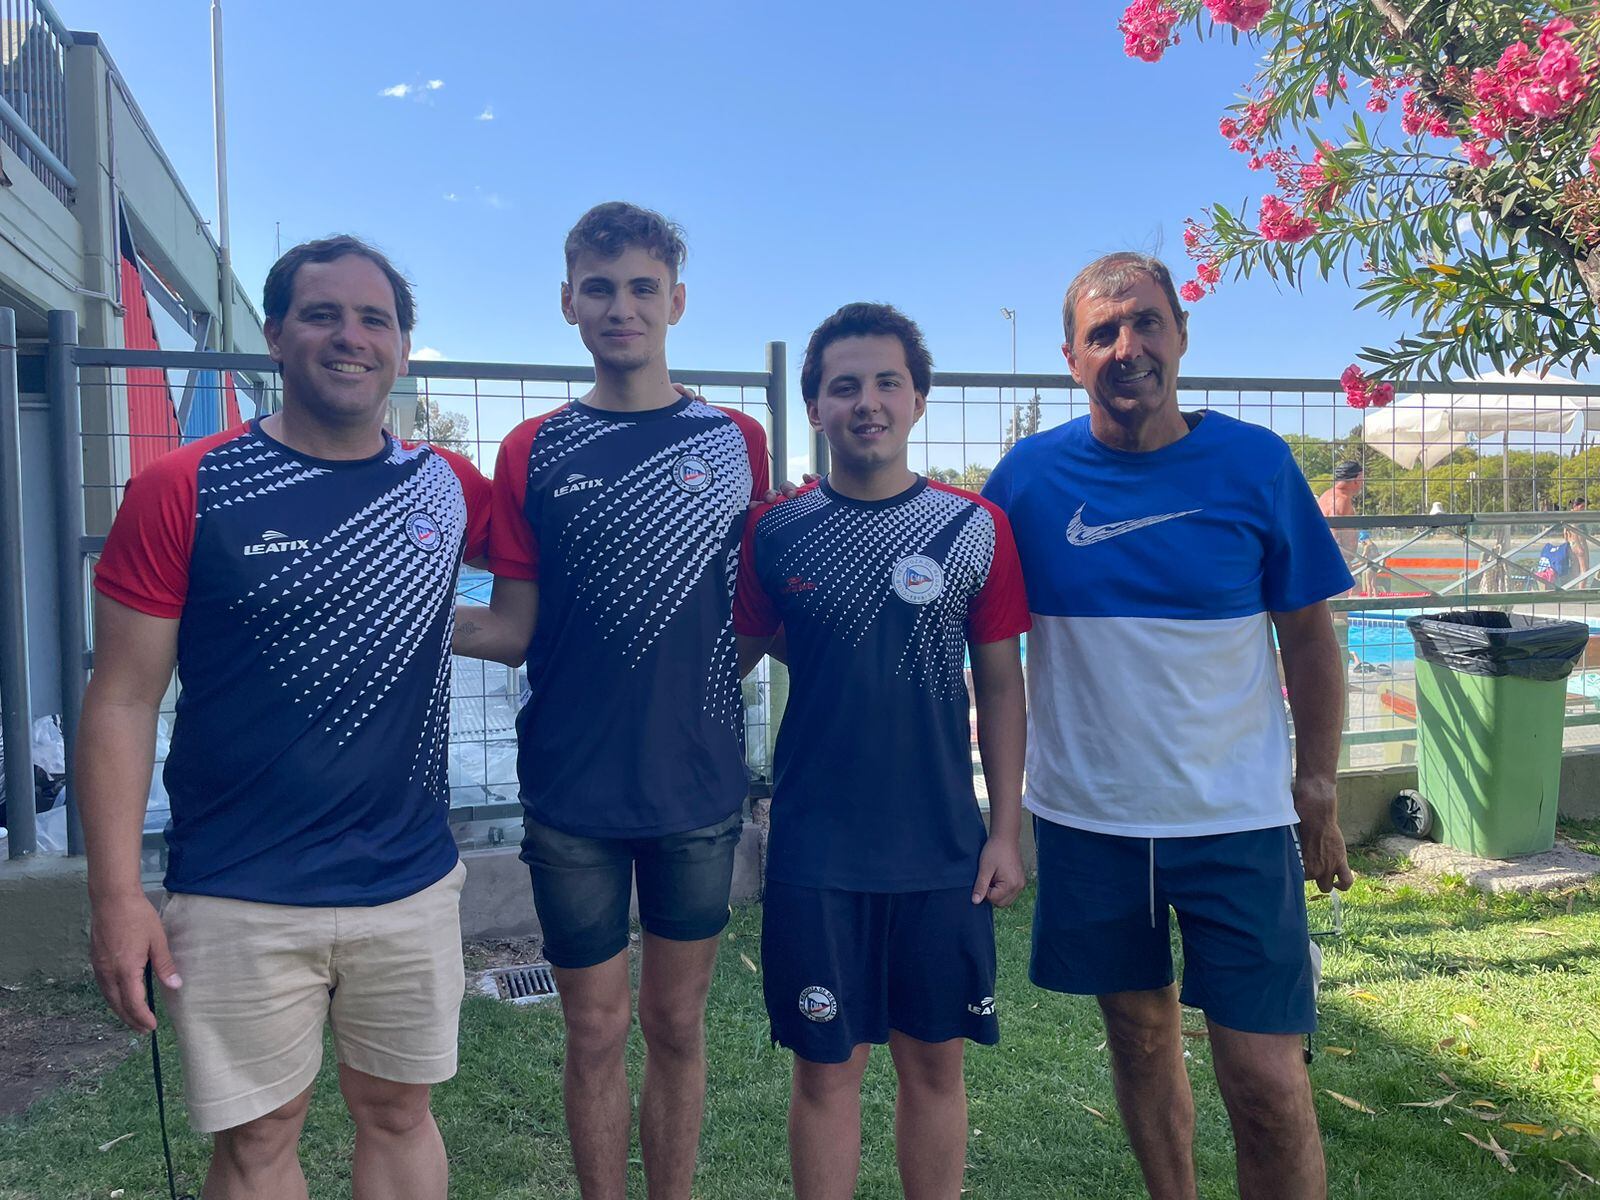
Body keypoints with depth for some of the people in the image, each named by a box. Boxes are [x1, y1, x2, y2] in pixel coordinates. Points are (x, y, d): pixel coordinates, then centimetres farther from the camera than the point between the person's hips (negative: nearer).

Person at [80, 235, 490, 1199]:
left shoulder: (450, 488, 1)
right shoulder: (183, 493, -7)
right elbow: (122, 703, -6)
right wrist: (117, 895, -8)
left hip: (414, 884, 3)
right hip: (241, 900, -2)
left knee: (398, 1111, 17)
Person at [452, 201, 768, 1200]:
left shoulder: (736, 443, 2)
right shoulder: (534, 453, 2)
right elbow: (511, 629, 1)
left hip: (699, 785, 1)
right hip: (574, 790, 0)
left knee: (678, 1025, 14)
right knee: (597, 1031, 11)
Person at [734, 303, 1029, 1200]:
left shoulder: (977, 530, -2)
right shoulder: (776, 534, -3)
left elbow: (1001, 686, 2)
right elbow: (733, 656, 7)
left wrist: (1006, 829, 1)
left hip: (944, 849, 1)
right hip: (816, 852, 0)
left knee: (935, 1060, 14)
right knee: (827, 1068, 10)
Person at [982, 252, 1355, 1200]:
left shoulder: (1255, 463, -5)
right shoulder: (1029, 475, -4)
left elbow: (1309, 640, 1)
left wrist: (1319, 793, 2)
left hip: (1239, 819, -1)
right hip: (1085, 818, 2)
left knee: (1266, 1077, -1)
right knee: (1140, 1031, 16)